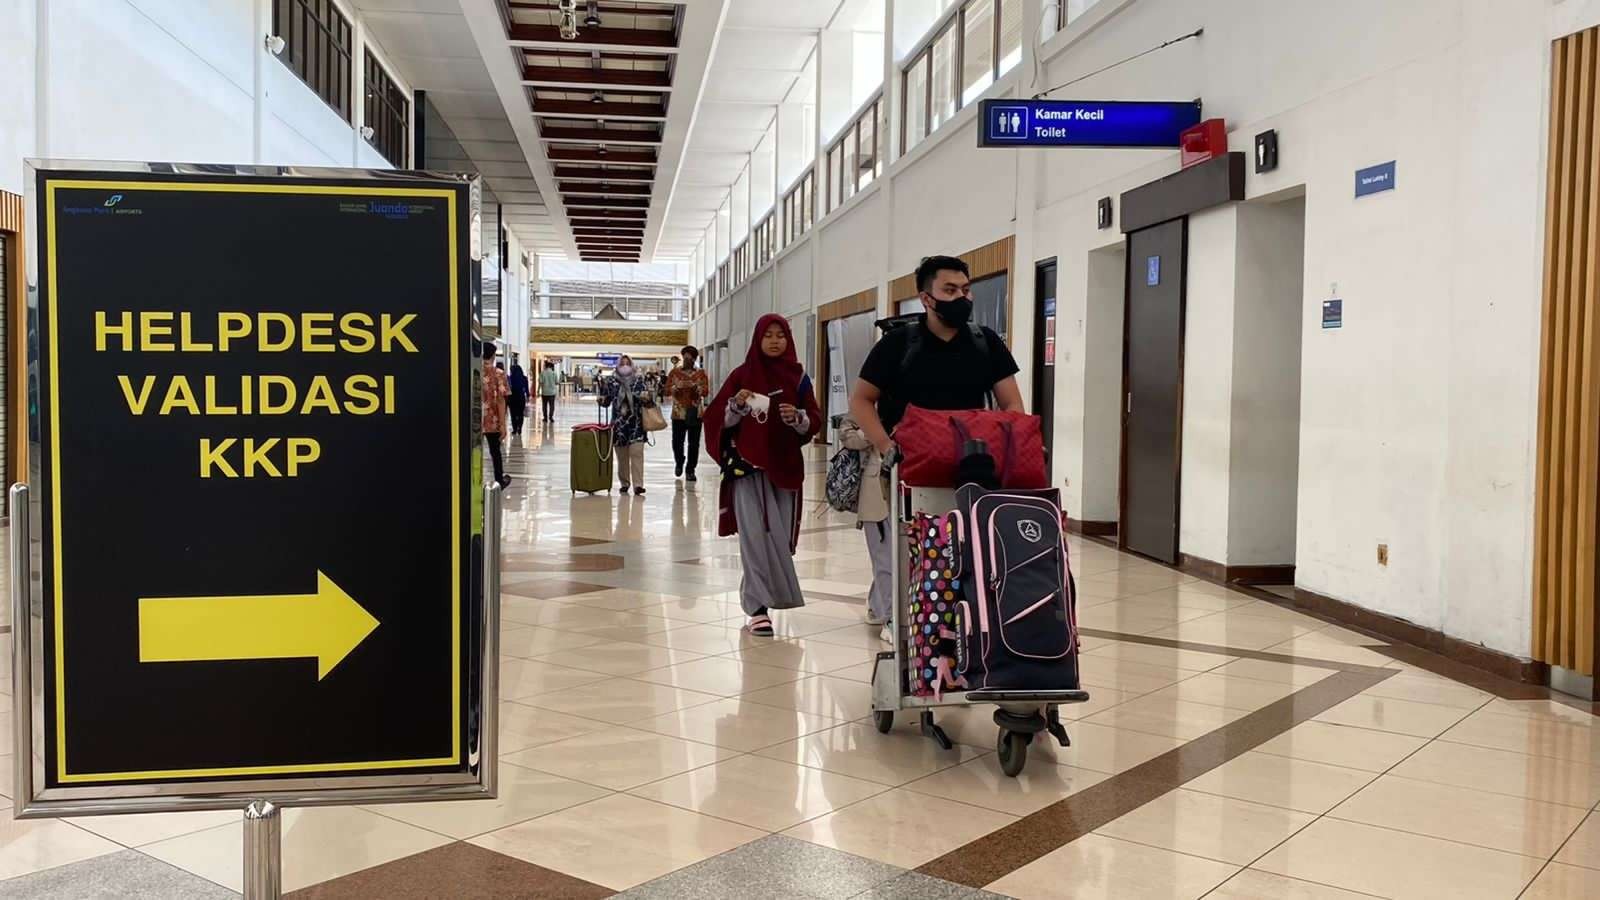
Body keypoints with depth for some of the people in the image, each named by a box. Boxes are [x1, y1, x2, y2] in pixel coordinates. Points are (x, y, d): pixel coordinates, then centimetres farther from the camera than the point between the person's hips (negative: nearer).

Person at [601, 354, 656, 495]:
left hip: (636, 423, -1)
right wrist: (601, 399, -12)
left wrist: (646, 398, -21)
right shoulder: (612, 381, 4)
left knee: (636, 453, -10)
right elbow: (606, 401, 10)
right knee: (621, 455, 7)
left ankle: (638, 484, -12)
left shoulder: (639, 380, 1)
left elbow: (647, 400, 2)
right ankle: (624, 483, 20)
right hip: (619, 422, 2)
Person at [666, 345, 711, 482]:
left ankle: (690, 470, 12)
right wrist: (677, 387, -19)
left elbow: (706, 391, -3)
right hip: (678, 413, 0)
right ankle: (680, 462, 31)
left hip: (695, 413, 0)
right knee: (677, 442, 1)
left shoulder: (700, 373, 5)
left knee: (694, 444, 0)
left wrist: (696, 387, -22)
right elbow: (667, 389, 1)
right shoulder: (675, 372, 6)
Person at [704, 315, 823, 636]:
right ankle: (758, 607, -8)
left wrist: (798, 417, -15)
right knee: (756, 535, -9)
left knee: (779, 536, 3)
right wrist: (737, 406, -17)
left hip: (785, 467, 2)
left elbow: (815, 422, 5)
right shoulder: (741, 375, 1)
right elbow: (718, 420, 1)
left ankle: (758, 594, 25)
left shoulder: (798, 377, 6)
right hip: (748, 467, -2)